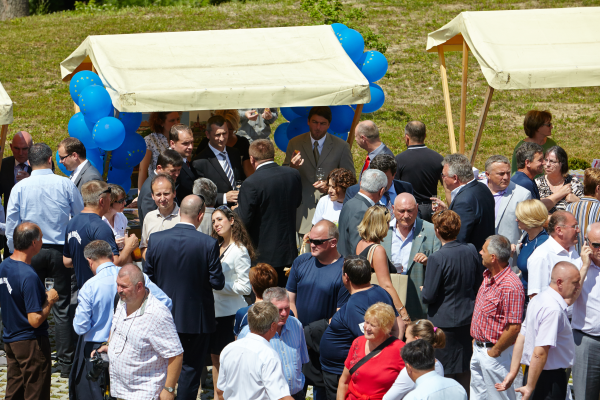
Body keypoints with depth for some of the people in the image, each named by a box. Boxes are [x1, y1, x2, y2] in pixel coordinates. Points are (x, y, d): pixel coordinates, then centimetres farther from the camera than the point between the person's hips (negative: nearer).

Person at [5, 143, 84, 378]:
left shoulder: (20, 187, -3)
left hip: (31, 252, 0)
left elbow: (11, 224, 1)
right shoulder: (66, 185, -4)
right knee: (63, 307, 4)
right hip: (61, 251, 0)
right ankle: (66, 363, 5)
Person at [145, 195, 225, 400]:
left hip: (164, 314, 3)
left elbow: (148, 277, -1)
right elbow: (217, 282, -13)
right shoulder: (209, 244, -17)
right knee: (191, 368, 8)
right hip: (197, 318, -3)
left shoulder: (156, 239, -8)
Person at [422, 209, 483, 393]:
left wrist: (423, 290, 4)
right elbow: (477, 283, 9)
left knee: (444, 373, 4)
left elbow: (428, 296, -17)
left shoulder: (437, 259, -21)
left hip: (444, 321, -6)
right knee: (465, 370, 16)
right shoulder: (471, 250, -3)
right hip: (468, 318, 6)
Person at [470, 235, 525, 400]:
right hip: (478, 349, 10)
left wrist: (495, 351, -17)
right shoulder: (488, 276, 5)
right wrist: (475, 339, 16)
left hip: (494, 353, -10)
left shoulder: (510, 287, -26)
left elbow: (514, 328, -26)